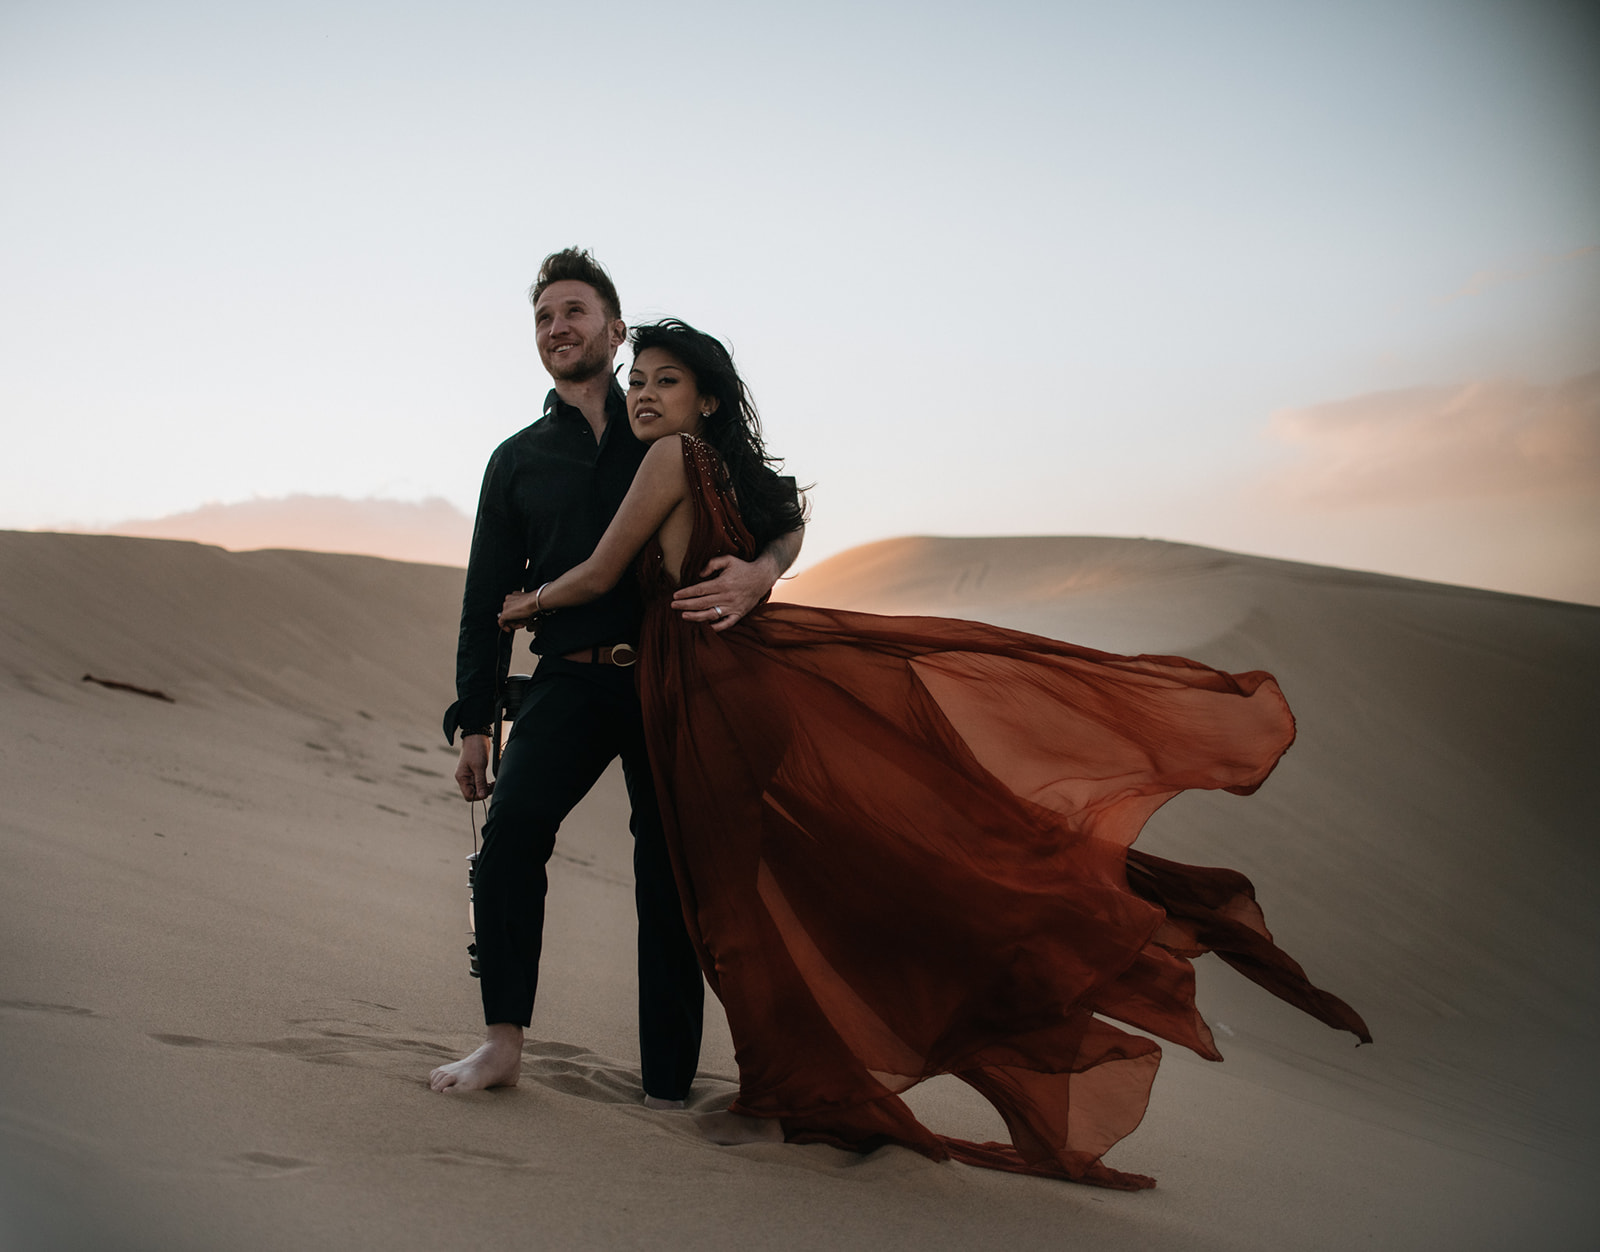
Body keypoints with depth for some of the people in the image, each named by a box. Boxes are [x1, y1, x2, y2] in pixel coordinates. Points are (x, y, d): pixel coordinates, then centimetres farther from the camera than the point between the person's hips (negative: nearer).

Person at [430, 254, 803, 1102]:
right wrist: (472, 721, 12)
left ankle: (668, 1086, 4)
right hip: (570, 680, 1)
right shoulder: (518, 460, 18)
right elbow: (487, 598, 18)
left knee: (669, 873, -2)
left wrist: (759, 572, -16)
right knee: (511, 827, -21)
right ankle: (503, 1042, -13)